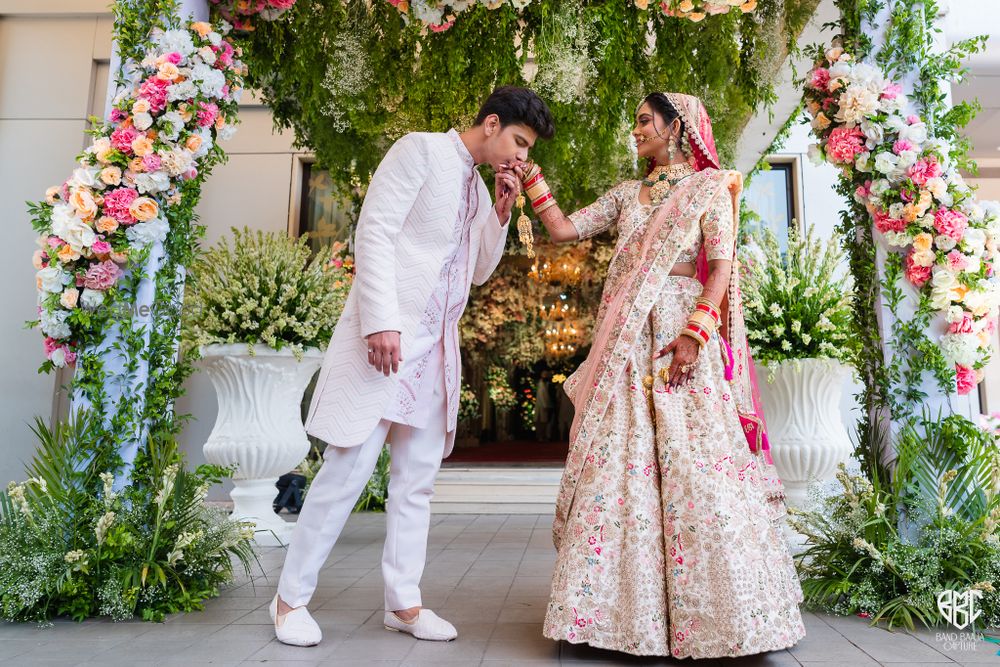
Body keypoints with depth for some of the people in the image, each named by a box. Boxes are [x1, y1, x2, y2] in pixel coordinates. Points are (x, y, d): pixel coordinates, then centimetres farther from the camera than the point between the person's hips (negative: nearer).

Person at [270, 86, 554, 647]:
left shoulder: (477, 186, 20)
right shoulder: (422, 150, -2)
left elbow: (479, 271, 21)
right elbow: (374, 232, -12)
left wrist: (501, 212, 8)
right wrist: (381, 321, -21)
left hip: (437, 347, 8)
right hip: (388, 336, -7)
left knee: (418, 479, 8)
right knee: (348, 471, -4)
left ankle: (404, 602, 19)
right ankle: (291, 597, 12)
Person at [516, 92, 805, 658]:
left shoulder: (710, 185, 7)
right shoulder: (628, 194, 21)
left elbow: (721, 264, -4)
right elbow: (564, 229, 16)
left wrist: (696, 332, -16)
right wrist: (530, 175, 13)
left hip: (681, 337, -4)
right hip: (626, 343, 5)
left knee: (692, 467, -8)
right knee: (619, 466, -1)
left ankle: (715, 615, 6)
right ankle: (627, 608, 8)